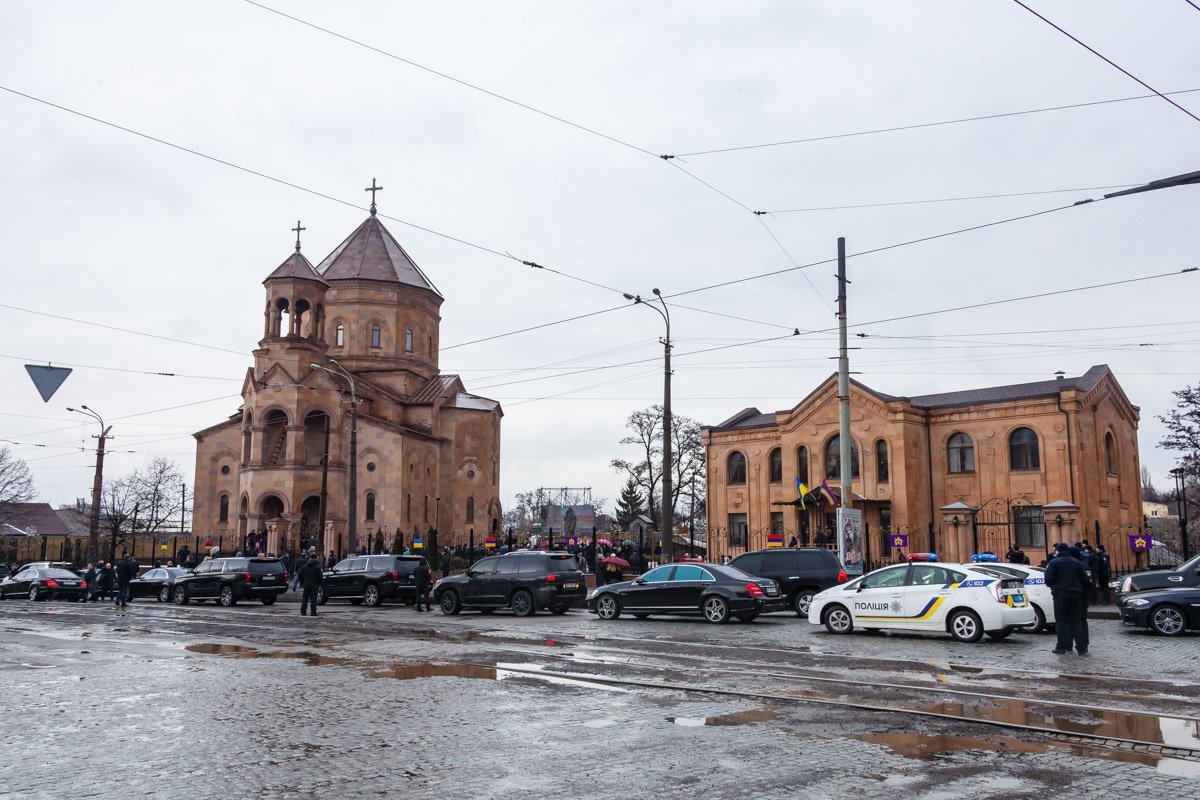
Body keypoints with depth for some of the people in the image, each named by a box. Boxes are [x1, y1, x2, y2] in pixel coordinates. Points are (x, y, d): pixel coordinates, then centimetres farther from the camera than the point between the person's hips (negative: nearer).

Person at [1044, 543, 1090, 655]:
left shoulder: (1054, 562, -5)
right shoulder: (1077, 562, 11)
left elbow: (1048, 579, -13)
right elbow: (1085, 580, 9)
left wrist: (1052, 587, 7)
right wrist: (1080, 590, 19)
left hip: (1060, 594, -4)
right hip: (1076, 595, 4)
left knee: (1061, 621, 0)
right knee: (1076, 621, 8)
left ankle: (1062, 647, -2)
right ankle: (1081, 648, 6)